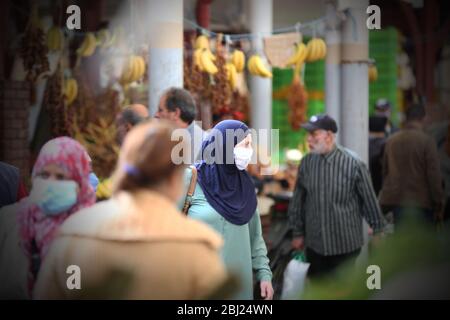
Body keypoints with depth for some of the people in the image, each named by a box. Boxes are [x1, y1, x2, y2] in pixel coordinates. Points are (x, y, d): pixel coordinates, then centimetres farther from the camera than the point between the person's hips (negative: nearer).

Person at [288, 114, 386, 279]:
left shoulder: (353, 163, -14)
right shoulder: (306, 162, -2)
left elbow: (369, 199, -5)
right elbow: (298, 201, 7)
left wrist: (378, 230, 2)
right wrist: (298, 233, 12)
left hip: (346, 246, -4)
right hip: (315, 244, 4)